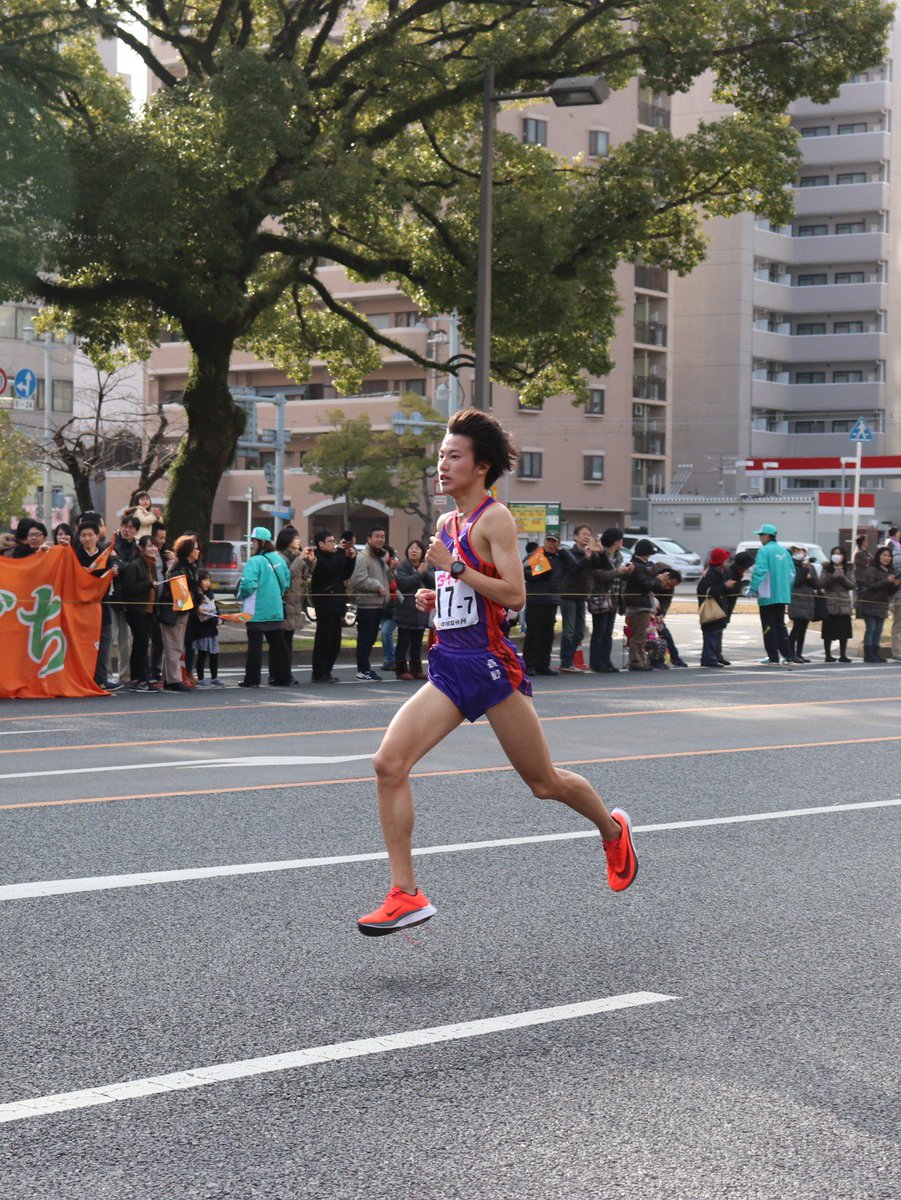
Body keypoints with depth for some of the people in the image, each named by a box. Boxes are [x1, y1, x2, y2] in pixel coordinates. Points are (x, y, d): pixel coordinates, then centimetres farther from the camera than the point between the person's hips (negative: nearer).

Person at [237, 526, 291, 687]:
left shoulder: (255, 561, -16)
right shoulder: (279, 559, 6)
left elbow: (248, 584, -24)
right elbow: (286, 582, 12)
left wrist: (241, 595, -5)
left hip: (257, 612, -7)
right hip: (276, 611, 7)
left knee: (255, 645, -2)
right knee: (278, 644, 12)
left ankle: (252, 679, -2)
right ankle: (282, 677, 15)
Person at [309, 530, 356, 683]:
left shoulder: (333, 556, 16)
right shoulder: (317, 558, -11)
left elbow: (345, 575, 20)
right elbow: (330, 569, -27)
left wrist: (351, 558, 7)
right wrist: (341, 551, -20)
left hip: (336, 605, 9)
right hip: (324, 606, -9)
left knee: (334, 643, 10)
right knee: (324, 640, -7)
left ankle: (326, 672, 17)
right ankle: (319, 674, -2)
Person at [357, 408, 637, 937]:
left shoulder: (495, 518, -9)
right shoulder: (447, 524, 15)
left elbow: (514, 595, -18)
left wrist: (453, 566, -19)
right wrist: (436, 598, 10)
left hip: (491, 665, -7)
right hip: (450, 668, 7)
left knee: (545, 783, 6)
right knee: (389, 764, -13)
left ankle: (613, 830, 38)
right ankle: (406, 895, -10)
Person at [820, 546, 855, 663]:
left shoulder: (848, 570, 12)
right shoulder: (827, 569, 7)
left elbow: (852, 585, 3)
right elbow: (822, 584, -3)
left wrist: (843, 577, -10)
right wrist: (833, 577, -14)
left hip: (844, 604, 2)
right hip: (829, 604, -2)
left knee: (844, 631, 0)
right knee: (828, 631, -3)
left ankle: (843, 655, 7)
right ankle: (828, 655, 3)